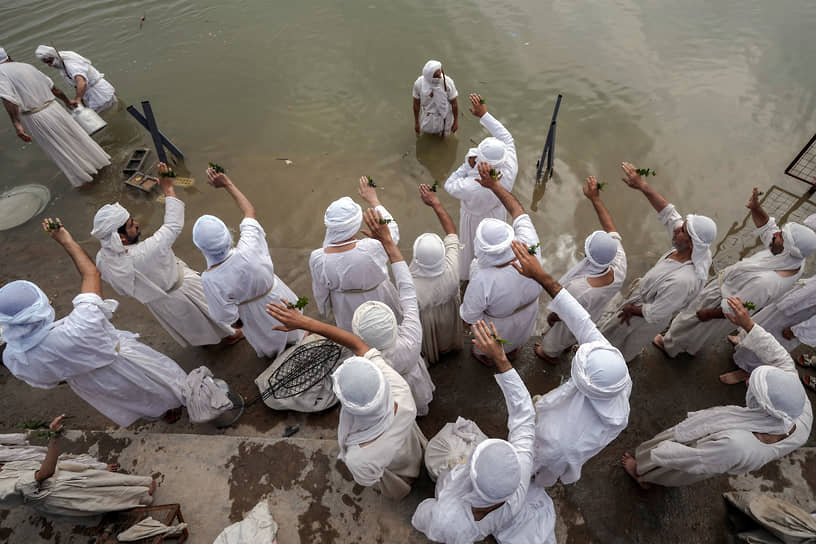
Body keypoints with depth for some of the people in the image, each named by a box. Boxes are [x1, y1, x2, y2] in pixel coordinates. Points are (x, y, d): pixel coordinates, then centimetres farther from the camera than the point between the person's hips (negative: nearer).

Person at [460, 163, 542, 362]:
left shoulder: (482, 280, -47)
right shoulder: (530, 251, -38)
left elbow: (470, 316, -28)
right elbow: (518, 211, -23)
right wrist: (494, 184, -28)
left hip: (497, 321, -4)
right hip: (528, 310, 4)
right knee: (518, 334, 40)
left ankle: (485, 355, 68)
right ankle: (513, 350, 72)